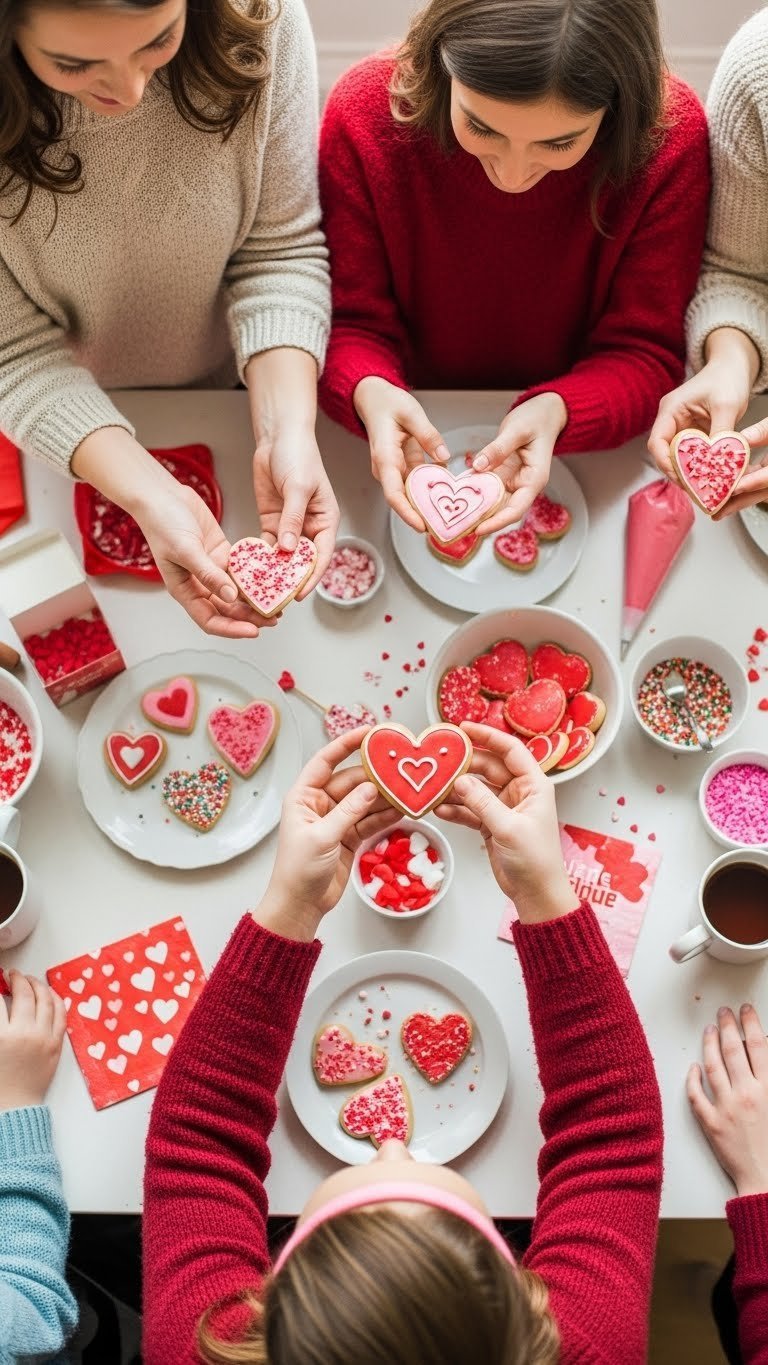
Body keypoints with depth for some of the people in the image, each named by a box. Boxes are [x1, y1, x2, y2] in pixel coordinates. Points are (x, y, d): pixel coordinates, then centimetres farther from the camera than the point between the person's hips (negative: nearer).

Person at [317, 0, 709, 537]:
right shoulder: (366, 110, -17)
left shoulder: (671, 136, -18)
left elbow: (646, 352, -11)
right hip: (408, 446, 2)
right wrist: (369, 391, -32)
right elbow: (351, 322, -9)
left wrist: (557, 411, -31)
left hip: (581, 451, -1)